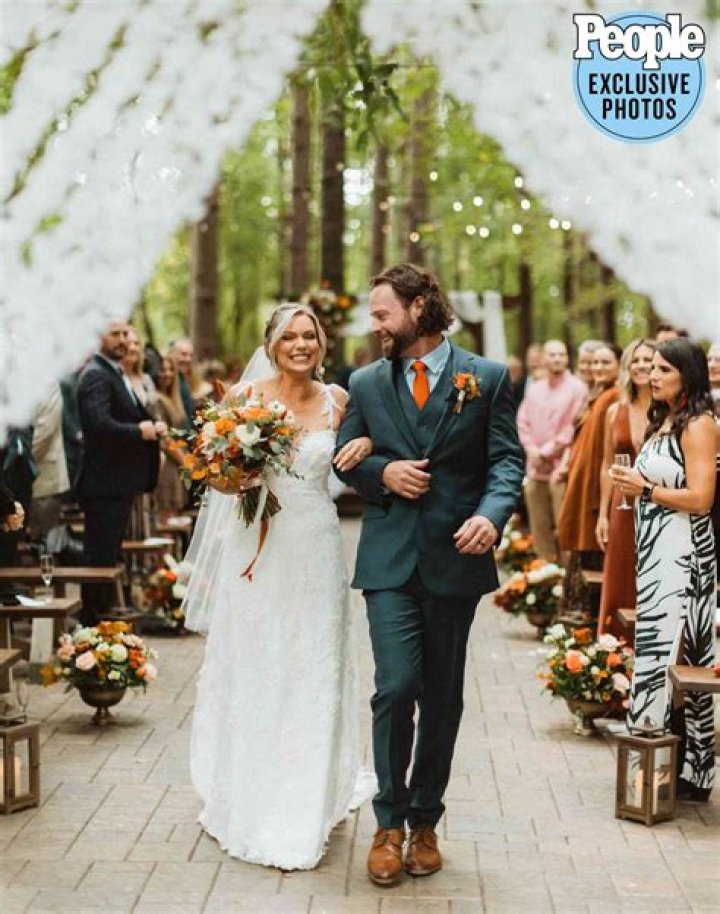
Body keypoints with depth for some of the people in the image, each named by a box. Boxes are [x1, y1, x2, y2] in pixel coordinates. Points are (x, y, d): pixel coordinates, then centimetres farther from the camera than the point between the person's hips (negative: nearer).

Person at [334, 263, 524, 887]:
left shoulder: (487, 378, 1)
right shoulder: (366, 383, 8)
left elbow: (507, 459, -3)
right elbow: (345, 458, 14)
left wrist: (491, 514, -21)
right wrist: (383, 472, -8)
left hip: (456, 557, 0)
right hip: (390, 557, 0)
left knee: (442, 697, 9)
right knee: (396, 687, -10)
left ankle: (425, 821, 24)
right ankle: (390, 823, 7)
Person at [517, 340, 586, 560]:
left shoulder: (576, 388, -2)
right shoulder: (534, 389, 17)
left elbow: (571, 428, -9)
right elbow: (522, 422, 13)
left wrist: (547, 452, -8)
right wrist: (532, 450, -3)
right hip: (535, 468, 6)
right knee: (539, 526, 8)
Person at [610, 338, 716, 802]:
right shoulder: (663, 422, 18)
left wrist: (646, 489, -10)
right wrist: (633, 487, 6)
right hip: (656, 554, 9)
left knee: (675, 655, -8)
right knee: (659, 652, 9)